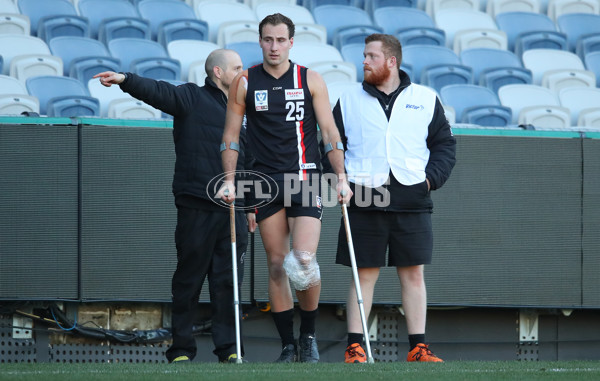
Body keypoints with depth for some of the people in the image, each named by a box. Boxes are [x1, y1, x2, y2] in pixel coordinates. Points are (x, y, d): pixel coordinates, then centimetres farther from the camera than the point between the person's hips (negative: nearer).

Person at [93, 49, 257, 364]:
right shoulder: (192, 98, 2)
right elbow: (158, 92, -16)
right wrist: (125, 80, -34)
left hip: (232, 210, 5)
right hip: (196, 208, -5)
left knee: (228, 280, 3)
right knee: (188, 279, -1)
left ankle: (228, 348, 6)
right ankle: (181, 349, 3)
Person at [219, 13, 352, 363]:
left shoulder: (310, 80, 5)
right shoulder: (245, 83, 6)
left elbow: (330, 131, 5)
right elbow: (231, 135, 10)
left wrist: (341, 177, -1)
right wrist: (230, 179, 1)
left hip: (306, 179, -2)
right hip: (267, 182, 2)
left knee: (304, 260, -15)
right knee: (277, 265, -1)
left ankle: (309, 335, 5)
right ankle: (288, 345, 4)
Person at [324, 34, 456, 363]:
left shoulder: (425, 100, 9)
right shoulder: (349, 101, 10)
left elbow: (444, 144, 13)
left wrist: (431, 178, -1)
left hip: (412, 203, 1)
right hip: (364, 201, 0)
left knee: (413, 275, 2)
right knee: (364, 275, -1)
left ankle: (418, 348, 6)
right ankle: (354, 347, 2)